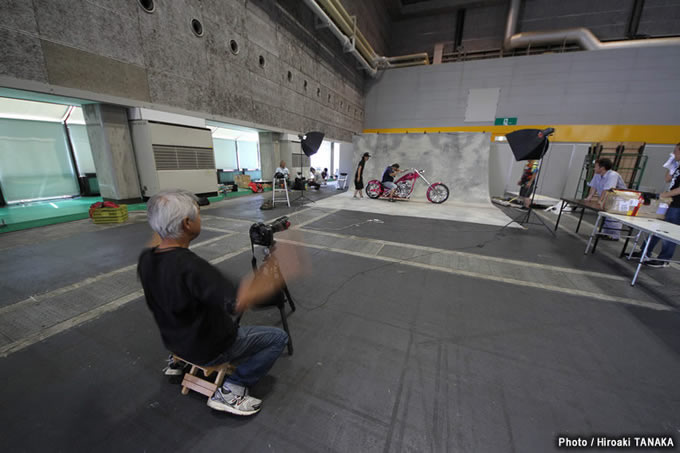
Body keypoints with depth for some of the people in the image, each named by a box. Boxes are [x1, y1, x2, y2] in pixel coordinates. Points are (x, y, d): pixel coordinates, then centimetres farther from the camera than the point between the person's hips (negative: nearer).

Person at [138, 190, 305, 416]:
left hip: (173, 341, 8)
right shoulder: (190, 266, -37)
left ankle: (180, 362, 29)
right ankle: (231, 390, -1)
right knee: (279, 337, 1)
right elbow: (239, 303, -46)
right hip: (209, 350, -7)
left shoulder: (146, 259, -12)